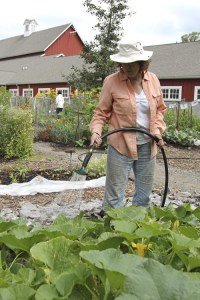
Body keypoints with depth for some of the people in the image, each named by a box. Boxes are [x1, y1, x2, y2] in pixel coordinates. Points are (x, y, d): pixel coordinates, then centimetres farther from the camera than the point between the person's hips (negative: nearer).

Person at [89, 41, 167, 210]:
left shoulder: (153, 79, 1)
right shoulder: (111, 81, -10)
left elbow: (160, 109, 11)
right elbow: (102, 112, -3)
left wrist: (157, 131, -1)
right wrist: (96, 131, -19)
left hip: (147, 145, 5)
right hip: (121, 144, -4)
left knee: (145, 191, 18)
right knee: (115, 192, 3)